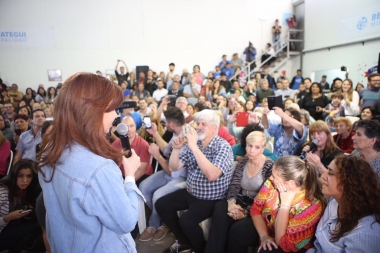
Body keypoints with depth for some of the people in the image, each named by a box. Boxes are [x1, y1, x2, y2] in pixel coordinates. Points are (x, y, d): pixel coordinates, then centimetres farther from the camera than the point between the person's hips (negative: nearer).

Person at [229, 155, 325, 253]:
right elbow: (256, 209, -6)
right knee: (237, 231, -15)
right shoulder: (273, 182, -18)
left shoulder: (311, 206, -31)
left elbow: (281, 242, -30)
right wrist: (264, 236, -18)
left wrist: (285, 204, -35)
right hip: (267, 226, 5)